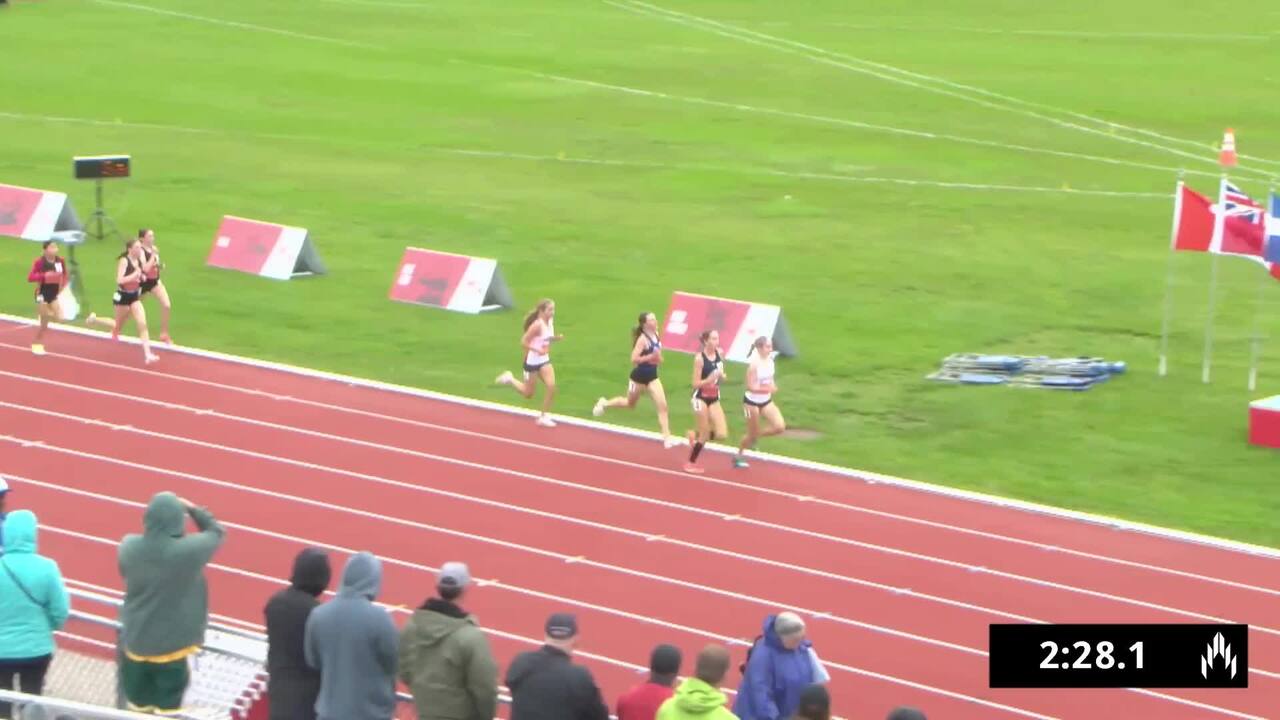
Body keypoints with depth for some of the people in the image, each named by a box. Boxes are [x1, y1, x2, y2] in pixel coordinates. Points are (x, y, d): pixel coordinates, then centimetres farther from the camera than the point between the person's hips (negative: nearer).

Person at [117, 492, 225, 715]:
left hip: (135, 638, 4)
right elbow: (216, 532, -3)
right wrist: (193, 509, 8)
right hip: (172, 641, -4)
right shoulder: (189, 550, -23)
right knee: (168, 703, 9)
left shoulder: (129, 546, -13)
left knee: (137, 699, 20)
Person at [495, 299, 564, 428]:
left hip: (544, 360, 7)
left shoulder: (550, 322, 0)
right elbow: (524, 341, -22)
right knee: (528, 393, 7)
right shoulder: (537, 325, -24)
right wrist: (537, 350, -33)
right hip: (532, 361, -7)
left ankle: (544, 417, 0)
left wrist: (557, 338, -5)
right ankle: (510, 379, 34)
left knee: (551, 386, -13)